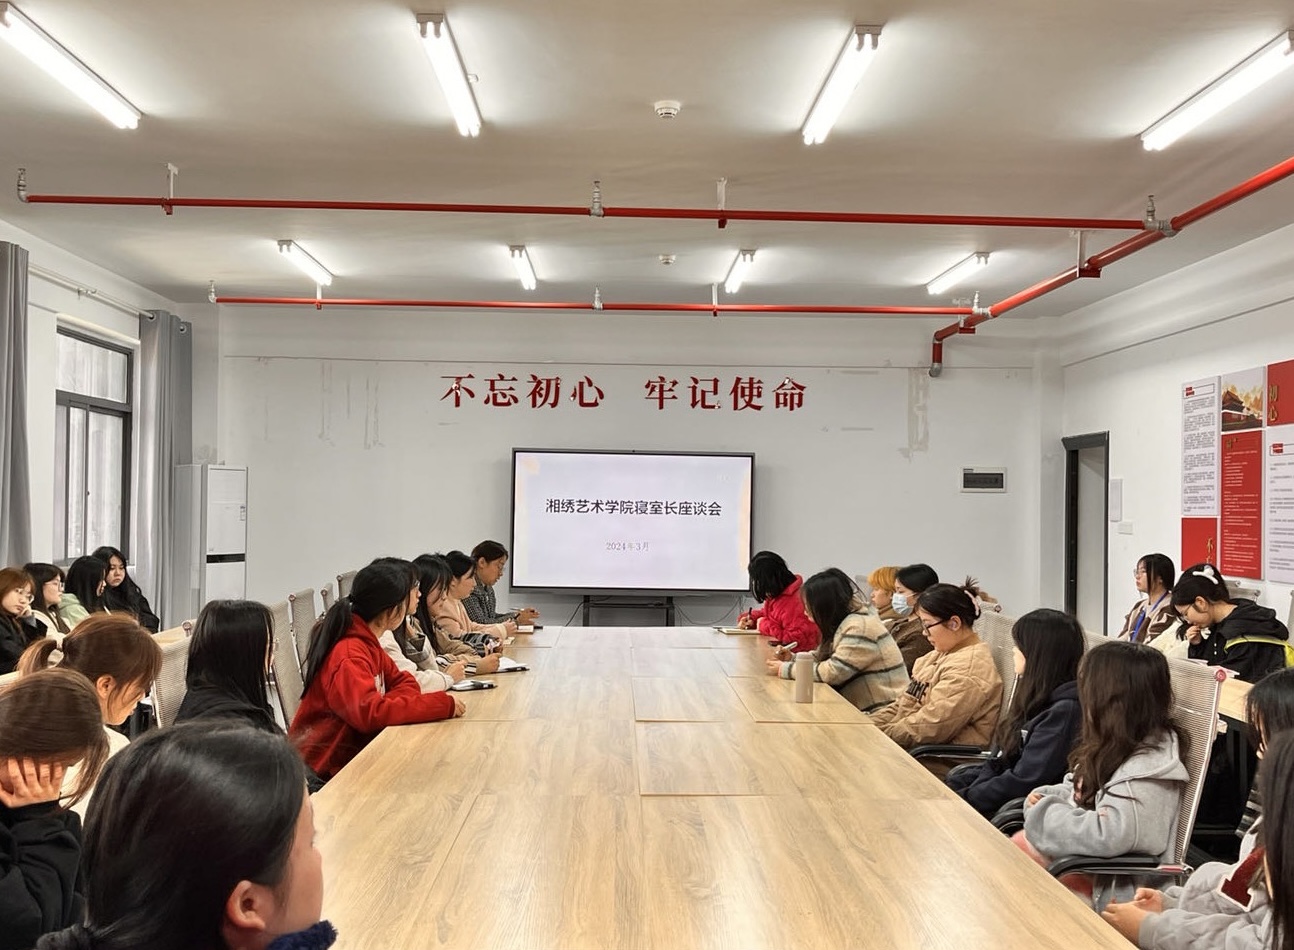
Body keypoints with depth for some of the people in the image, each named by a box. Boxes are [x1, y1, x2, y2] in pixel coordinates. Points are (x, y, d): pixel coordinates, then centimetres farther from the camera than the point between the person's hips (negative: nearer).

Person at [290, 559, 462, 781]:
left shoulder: (367, 642, 5)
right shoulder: (349, 654, -23)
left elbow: (404, 682, 8)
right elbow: (369, 713, -34)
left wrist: (389, 704, -16)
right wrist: (444, 704, -29)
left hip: (352, 750, 8)